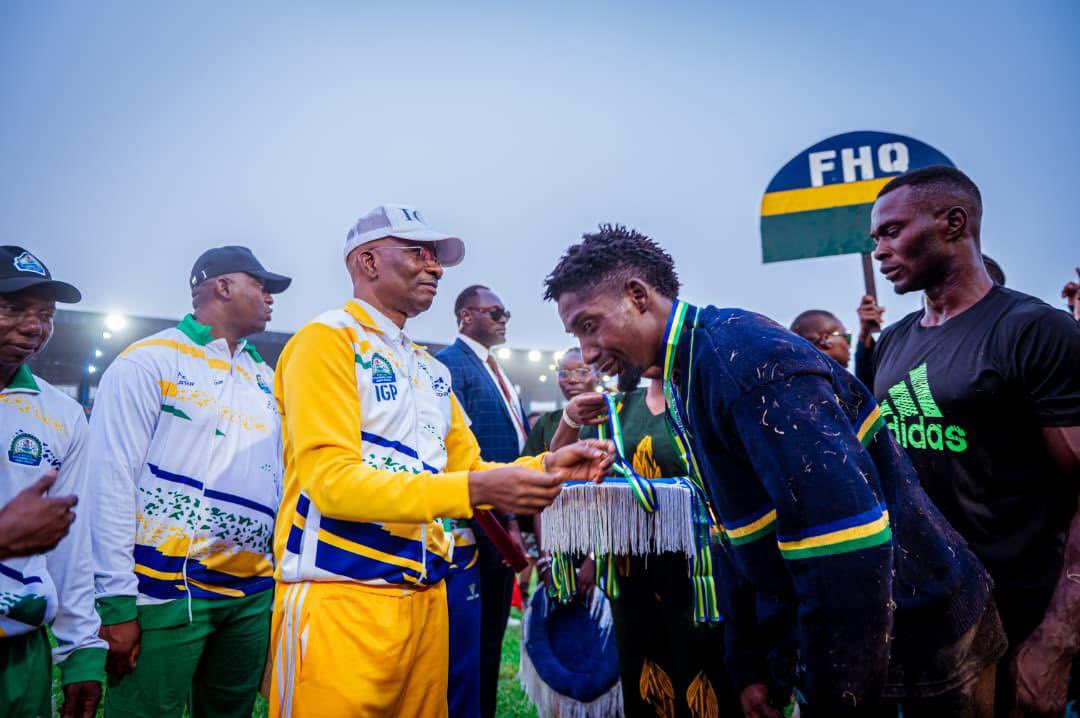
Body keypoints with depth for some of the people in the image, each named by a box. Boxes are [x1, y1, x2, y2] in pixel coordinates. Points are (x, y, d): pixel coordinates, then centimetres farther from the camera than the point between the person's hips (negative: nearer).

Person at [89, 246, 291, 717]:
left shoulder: (265, 379, 13)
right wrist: (117, 603, -12)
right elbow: (111, 480, -9)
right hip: (167, 589, -6)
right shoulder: (149, 361, -5)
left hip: (253, 595, 6)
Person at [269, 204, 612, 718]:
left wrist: (547, 467, -2)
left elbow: (466, 468, 15)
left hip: (426, 596, 8)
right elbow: (331, 479, -18)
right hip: (342, 597, -7)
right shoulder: (327, 339, -8)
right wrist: (474, 489, -26)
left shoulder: (430, 369, 14)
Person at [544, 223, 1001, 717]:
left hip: (917, 630, -8)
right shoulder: (686, 384, 4)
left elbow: (846, 531, -31)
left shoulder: (740, 352, -26)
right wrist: (747, 664, 12)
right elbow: (740, 536, 11)